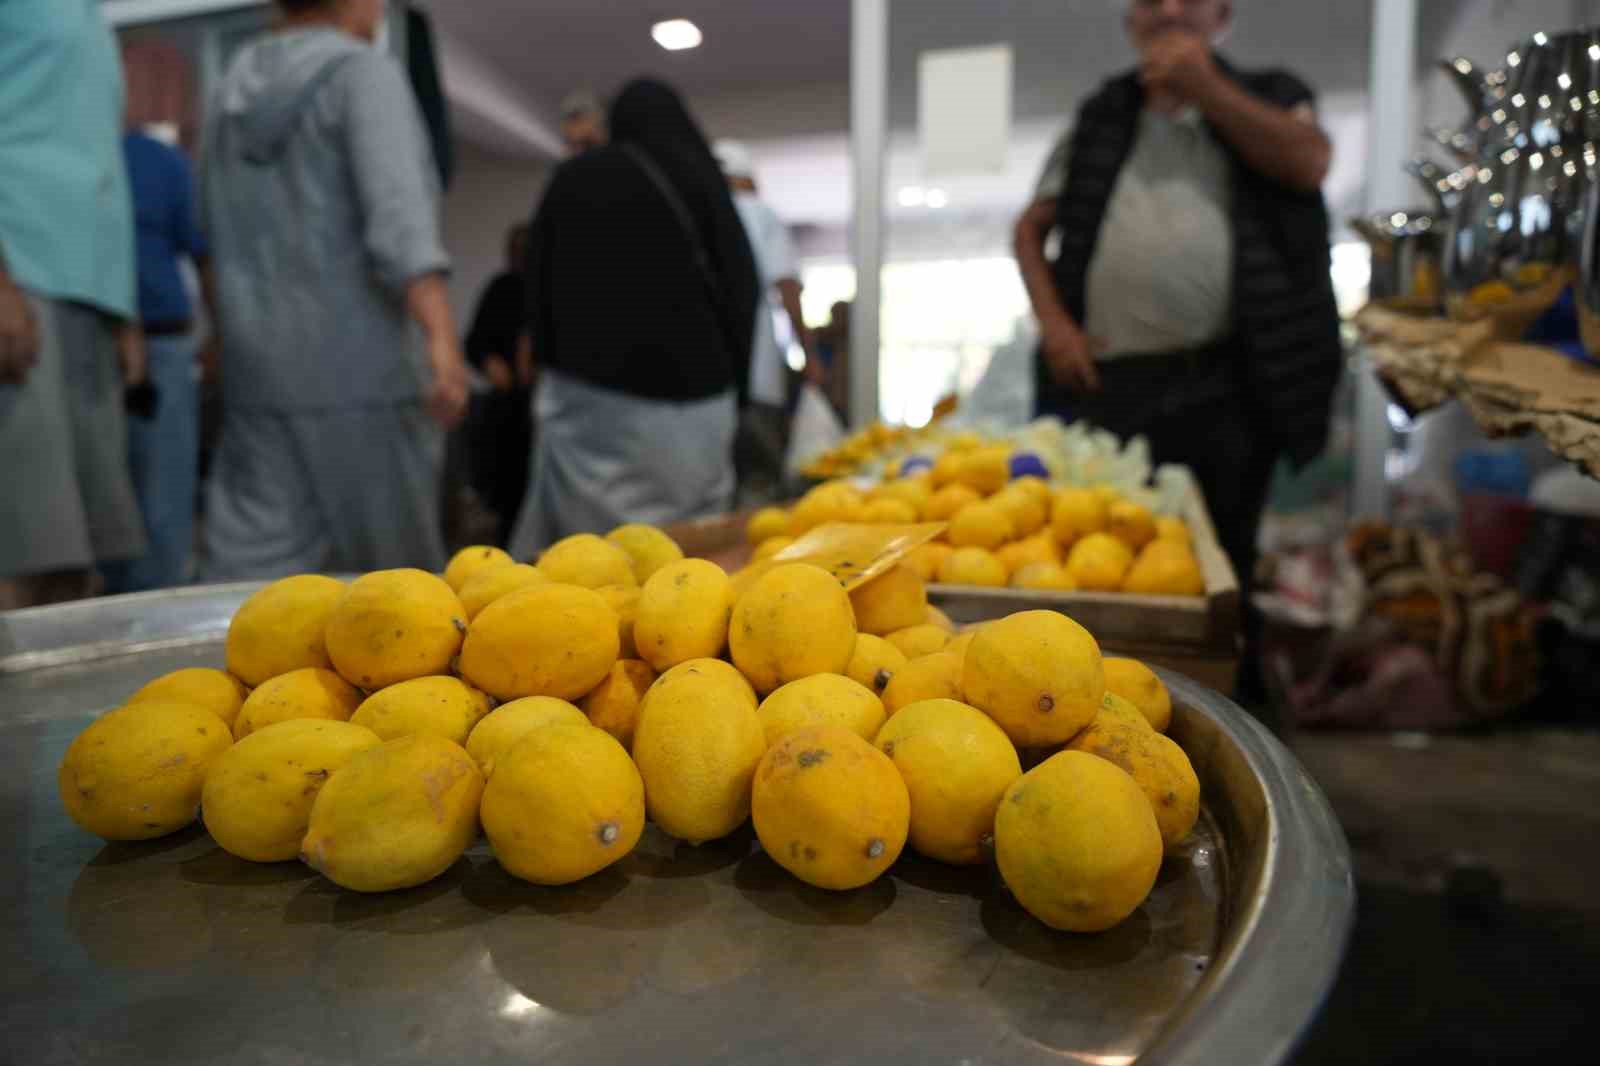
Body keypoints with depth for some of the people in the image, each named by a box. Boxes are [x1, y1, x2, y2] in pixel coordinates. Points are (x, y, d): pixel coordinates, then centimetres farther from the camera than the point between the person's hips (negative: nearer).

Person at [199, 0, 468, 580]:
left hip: (256, 372, 6)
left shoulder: (232, 88, 18)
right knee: (395, 570, 6)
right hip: (359, 369, -6)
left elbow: (215, 233, 22)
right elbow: (397, 207, -19)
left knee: (254, 564, 0)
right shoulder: (363, 71, -3)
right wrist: (441, 334, -29)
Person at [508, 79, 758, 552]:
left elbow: (538, 284, 13)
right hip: (687, 394, -2)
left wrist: (554, 364, 21)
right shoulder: (699, 179, 3)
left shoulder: (570, 179, 10)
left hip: (587, 395, 2)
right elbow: (741, 287, 2)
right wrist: (730, 388, 10)